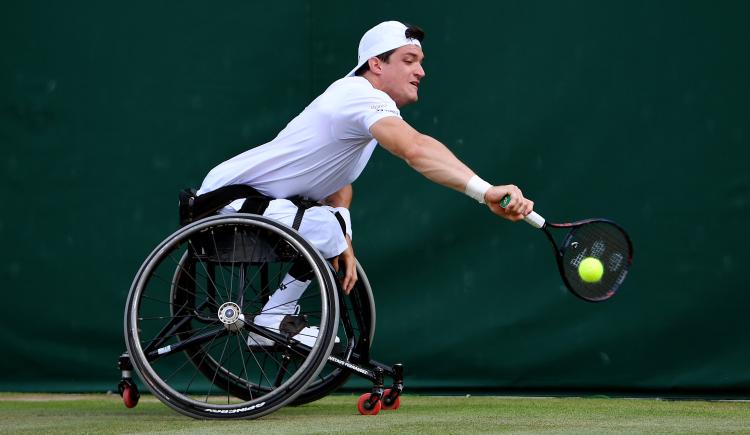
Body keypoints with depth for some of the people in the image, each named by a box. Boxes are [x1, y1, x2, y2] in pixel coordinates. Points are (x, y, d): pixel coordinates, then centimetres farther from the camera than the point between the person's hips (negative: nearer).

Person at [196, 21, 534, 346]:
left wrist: (342, 242, 0)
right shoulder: (363, 96, -23)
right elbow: (415, 150, -42)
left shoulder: (352, 97, 9)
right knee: (324, 227, -26)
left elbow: (338, 180, 15)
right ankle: (272, 321, -10)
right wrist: (485, 191, -51)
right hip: (230, 197, -11)